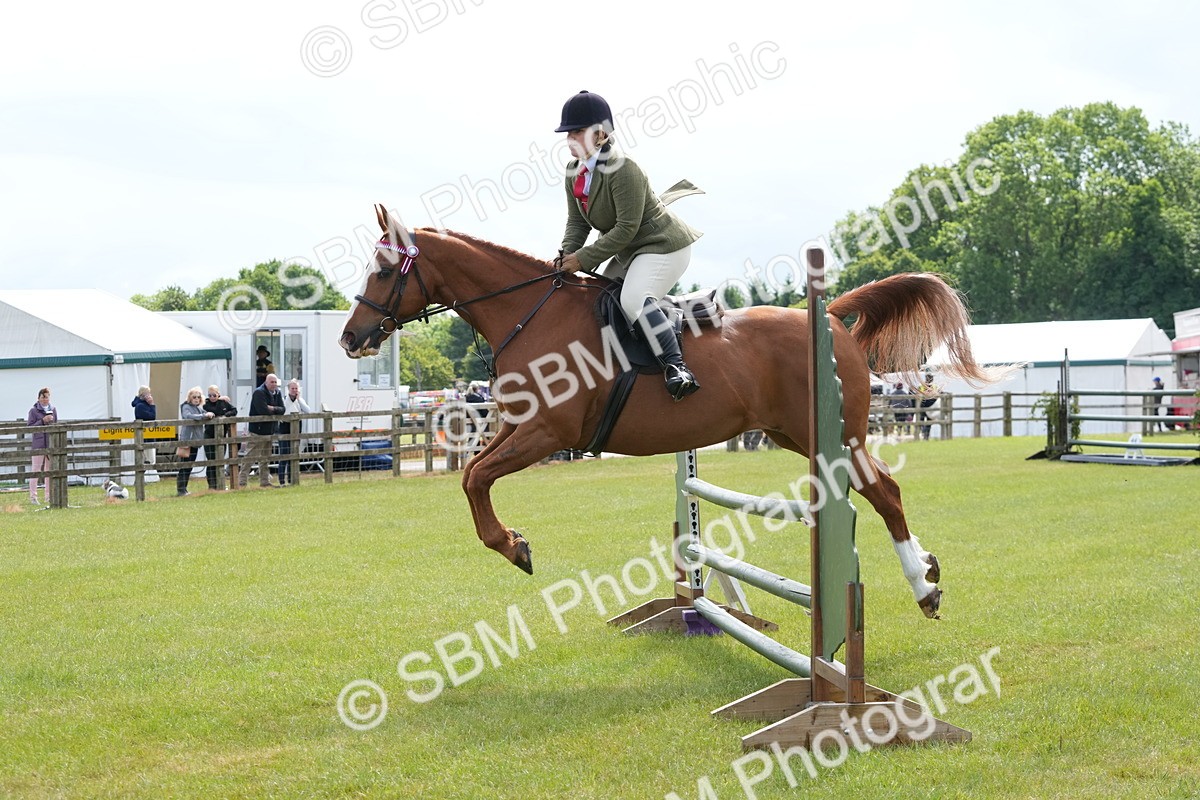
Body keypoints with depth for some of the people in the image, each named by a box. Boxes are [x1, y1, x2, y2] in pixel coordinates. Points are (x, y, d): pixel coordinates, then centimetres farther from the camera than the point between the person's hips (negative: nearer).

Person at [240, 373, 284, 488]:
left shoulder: (277, 394, 10)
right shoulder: (259, 393, -14)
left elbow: (282, 409, 3)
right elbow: (263, 410, -24)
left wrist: (273, 409, -16)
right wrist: (276, 411, -6)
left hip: (270, 431, 8)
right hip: (258, 431, -8)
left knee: (266, 459, 15)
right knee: (250, 458, -8)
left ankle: (265, 482, 22)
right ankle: (241, 482, -7)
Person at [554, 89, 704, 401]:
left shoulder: (623, 171, -24)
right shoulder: (574, 173, 4)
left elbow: (626, 229, -26)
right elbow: (577, 222, 6)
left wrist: (584, 259, -24)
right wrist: (567, 256, -14)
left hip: (664, 245, -10)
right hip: (629, 251, 10)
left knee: (634, 299, -31)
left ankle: (676, 367, -31)